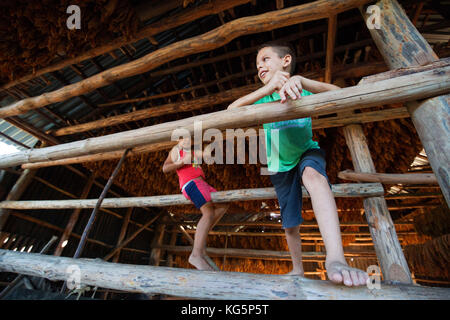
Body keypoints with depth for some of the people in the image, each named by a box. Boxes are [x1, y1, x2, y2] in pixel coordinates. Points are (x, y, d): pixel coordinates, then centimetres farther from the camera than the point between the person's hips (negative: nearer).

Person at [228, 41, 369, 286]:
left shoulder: (303, 91, -12)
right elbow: (231, 110, -27)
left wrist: (300, 81, -47)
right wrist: (268, 88, -39)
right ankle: (297, 269, 33)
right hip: (280, 166, 2)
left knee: (313, 175, -40)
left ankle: (335, 258, -47)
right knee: (290, 225, 8)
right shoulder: (262, 98, -8)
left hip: (307, 153, -2)